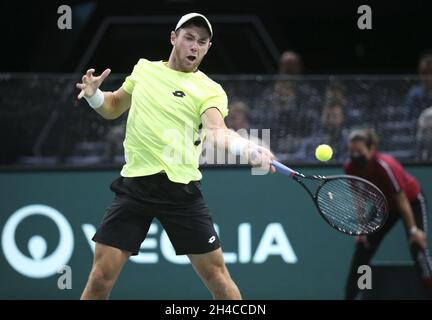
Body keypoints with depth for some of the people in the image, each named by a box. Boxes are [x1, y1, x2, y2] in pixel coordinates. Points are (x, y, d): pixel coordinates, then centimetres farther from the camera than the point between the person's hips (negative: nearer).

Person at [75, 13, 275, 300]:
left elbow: (215, 130, -20)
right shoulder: (144, 69, 12)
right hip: (135, 185, 2)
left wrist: (246, 147, -42)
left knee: (217, 276, -1)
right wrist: (94, 95, 3)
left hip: (181, 188, -2)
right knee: (101, 277, -5)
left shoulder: (210, 90, 0)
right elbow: (113, 108, 27)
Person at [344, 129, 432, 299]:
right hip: (385, 205, 7)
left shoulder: (385, 166, -37)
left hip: (412, 201, -6)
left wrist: (413, 230, -27)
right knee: (363, 247, 1)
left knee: (417, 247, -24)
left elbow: (402, 201, -30)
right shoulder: (351, 169, -18)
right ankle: (349, 296, 8)